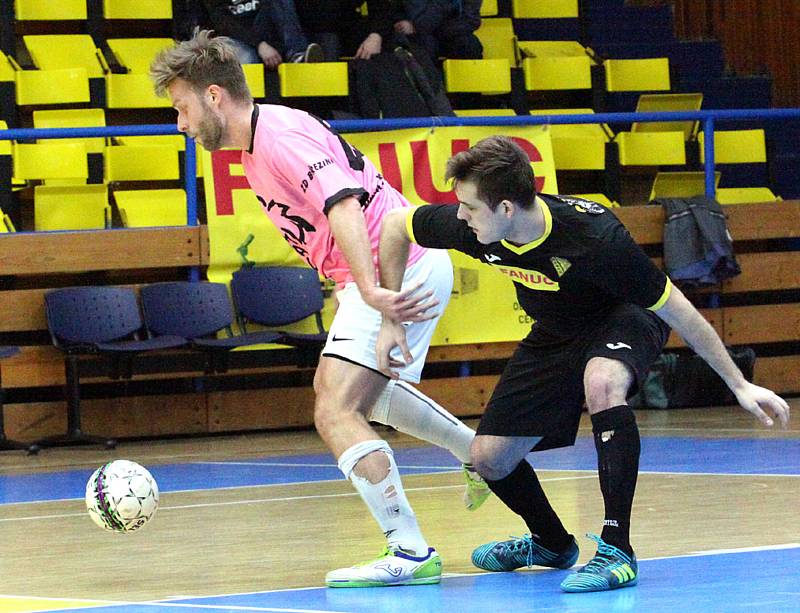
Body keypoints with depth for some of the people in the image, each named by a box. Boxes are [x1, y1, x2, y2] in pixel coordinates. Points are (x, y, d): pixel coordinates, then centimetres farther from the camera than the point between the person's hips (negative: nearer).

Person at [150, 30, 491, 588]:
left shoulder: (280, 138, -20)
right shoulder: (258, 139, 12)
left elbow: (343, 207, -34)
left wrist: (371, 291, -46)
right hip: (383, 274, 11)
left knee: (337, 412, -18)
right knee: (336, 386, 32)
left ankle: (411, 553, -20)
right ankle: (478, 453, 41)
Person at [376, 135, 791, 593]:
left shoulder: (594, 238, -38)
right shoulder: (470, 227, -25)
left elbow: (675, 308, -27)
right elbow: (394, 225, -4)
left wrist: (739, 384, -23)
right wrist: (392, 320, -8)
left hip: (625, 319, -6)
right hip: (555, 335, 6)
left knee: (601, 382, -40)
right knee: (489, 457, -1)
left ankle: (617, 550, -33)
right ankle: (552, 543, 31)